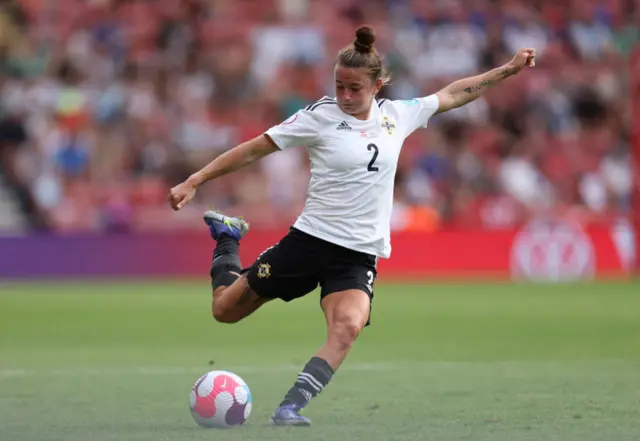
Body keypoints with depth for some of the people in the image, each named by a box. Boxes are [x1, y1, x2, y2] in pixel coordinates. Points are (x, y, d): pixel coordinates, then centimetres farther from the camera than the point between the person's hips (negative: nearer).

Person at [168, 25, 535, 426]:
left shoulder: (397, 115, 5)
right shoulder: (320, 115, -6)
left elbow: (451, 95, 21)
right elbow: (255, 149, -4)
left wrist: (507, 70, 22)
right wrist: (195, 182, -7)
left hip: (359, 257, 2)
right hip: (309, 241, -2)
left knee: (348, 326, -29)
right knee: (225, 310, 9)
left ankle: (291, 407, -30)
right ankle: (227, 238, 40)